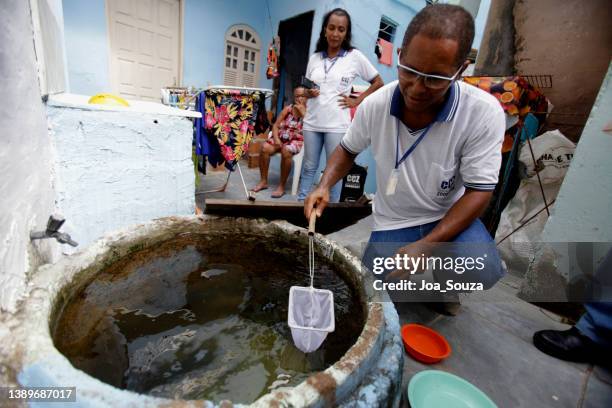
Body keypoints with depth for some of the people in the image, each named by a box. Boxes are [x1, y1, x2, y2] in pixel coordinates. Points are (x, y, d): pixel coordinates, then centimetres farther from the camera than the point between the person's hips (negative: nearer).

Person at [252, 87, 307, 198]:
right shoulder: (288, 109, 8)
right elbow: (275, 125, 5)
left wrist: (302, 112, -19)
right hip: (282, 138, 4)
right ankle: (263, 181, -8)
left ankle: (281, 186, -23)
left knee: (286, 151, -37)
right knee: (265, 148, -23)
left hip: (298, 141, -4)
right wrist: (276, 138, -13)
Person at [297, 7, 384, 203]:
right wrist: (309, 93, -4)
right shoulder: (314, 58, 10)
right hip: (312, 122, 3)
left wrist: (356, 101, -2)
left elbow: (378, 82, 6)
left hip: (337, 124, -3)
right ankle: (300, 202, 24)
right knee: (309, 167, 11)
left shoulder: (355, 56, 0)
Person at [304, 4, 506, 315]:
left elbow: (479, 191, -18)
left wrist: (427, 245, -28)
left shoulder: (484, 113, -21)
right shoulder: (374, 106, -14)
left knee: (483, 271, -28)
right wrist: (324, 186, -17)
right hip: (392, 222, 2)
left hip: (449, 216, -1)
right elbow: (347, 150, 2)